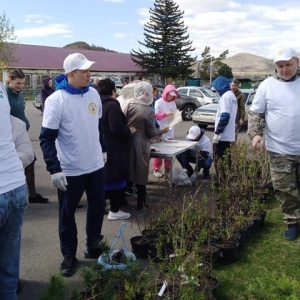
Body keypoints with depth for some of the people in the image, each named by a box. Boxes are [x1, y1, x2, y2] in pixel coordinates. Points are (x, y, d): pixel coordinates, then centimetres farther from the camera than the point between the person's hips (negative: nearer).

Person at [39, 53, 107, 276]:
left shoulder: (93, 94, 1)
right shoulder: (56, 100, -17)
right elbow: (47, 138, -16)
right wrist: (55, 170, -21)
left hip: (96, 166, 6)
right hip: (70, 171, -5)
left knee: (98, 208, 17)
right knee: (67, 215, 9)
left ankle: (94, 246, 37)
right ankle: (69, 256, 27)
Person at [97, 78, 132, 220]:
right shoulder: (112, 105, -17)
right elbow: (117, 129, -24)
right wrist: (129, 131, -8)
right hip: (113, 149, -9)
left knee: (104, 177, 18)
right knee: (115, 178, -1)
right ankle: (114, 211, 5)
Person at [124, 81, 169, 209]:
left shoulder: (128, 103, -1)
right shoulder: (148, 111, -12)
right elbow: (151, 133, -7)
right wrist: (162, 131, 10)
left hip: (126, 142, 5)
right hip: (139, 145, -4)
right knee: (140, 174, 6)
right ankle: (140, 203, 13)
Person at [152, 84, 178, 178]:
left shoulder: (173, 103, 9)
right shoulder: (158, 102, -7)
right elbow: (155, 116, -11)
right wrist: (166, 114, -20)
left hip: (170, 131, 5)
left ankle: (167, 169, 20)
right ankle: (156, 170, 11)